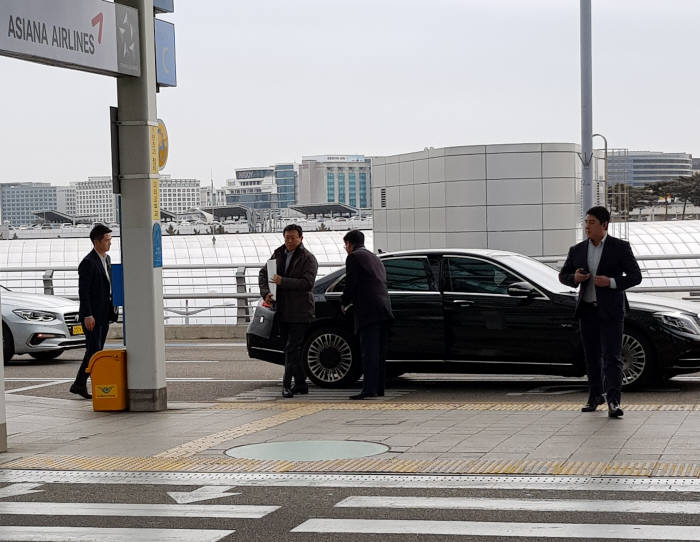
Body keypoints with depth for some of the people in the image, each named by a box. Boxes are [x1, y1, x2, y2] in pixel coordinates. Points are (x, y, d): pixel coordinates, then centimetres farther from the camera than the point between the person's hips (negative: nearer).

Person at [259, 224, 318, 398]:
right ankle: (301, 384, 20)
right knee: (293, 349, 12)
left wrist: (282, 281, -22)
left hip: (299, 312, -7)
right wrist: (265, 292, -2)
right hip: (282, 310, 7)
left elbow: (308, 283, -18)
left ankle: (286, 384, -11)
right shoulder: (278, 255, 12)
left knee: (292, 349, -12)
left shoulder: (308, 259, -7)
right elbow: (263, 272, 15)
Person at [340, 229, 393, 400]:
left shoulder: (354, 257, 0)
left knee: (369, 351, -11)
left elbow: (351, 284, -8)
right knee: (378, 351, 11)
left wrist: (344, 303, 8)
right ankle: (378, 388, 13)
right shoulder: (375, 258, 26)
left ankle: (369, 389, -15)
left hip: (368, 310, -8)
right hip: (383, 308, 8)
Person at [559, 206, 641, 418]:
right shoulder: (577, 250, 8)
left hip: (611, 310, -4)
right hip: (587, 309, 4)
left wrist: (611, 282, -20)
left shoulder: (620, 247, -2)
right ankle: (595, 396, 25)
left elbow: (636, 276, -4)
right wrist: (575, 278, -9)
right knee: (592, 357, 11)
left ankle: (613, 402, -17)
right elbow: (563, 275, 15)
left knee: (612, 357, -11)